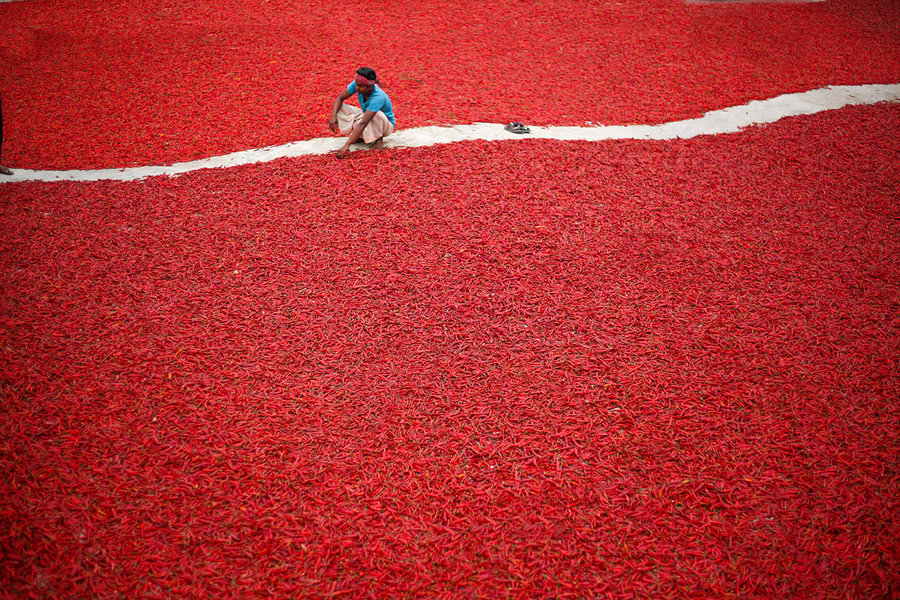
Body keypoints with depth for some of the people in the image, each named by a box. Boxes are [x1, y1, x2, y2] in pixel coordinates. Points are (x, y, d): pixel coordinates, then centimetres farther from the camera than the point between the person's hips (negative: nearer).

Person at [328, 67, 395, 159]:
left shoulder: (378, 98, -38)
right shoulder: (356, 84, -21)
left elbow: (363, 123, -45)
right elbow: (340, 98, -8)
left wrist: (346, 145, -51)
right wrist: (334, 116, -29)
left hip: (386, 125, -6)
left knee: (376, 114, -41)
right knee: (339, 108, -12)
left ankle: (379, 139, -13)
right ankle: (360, 136, -5)